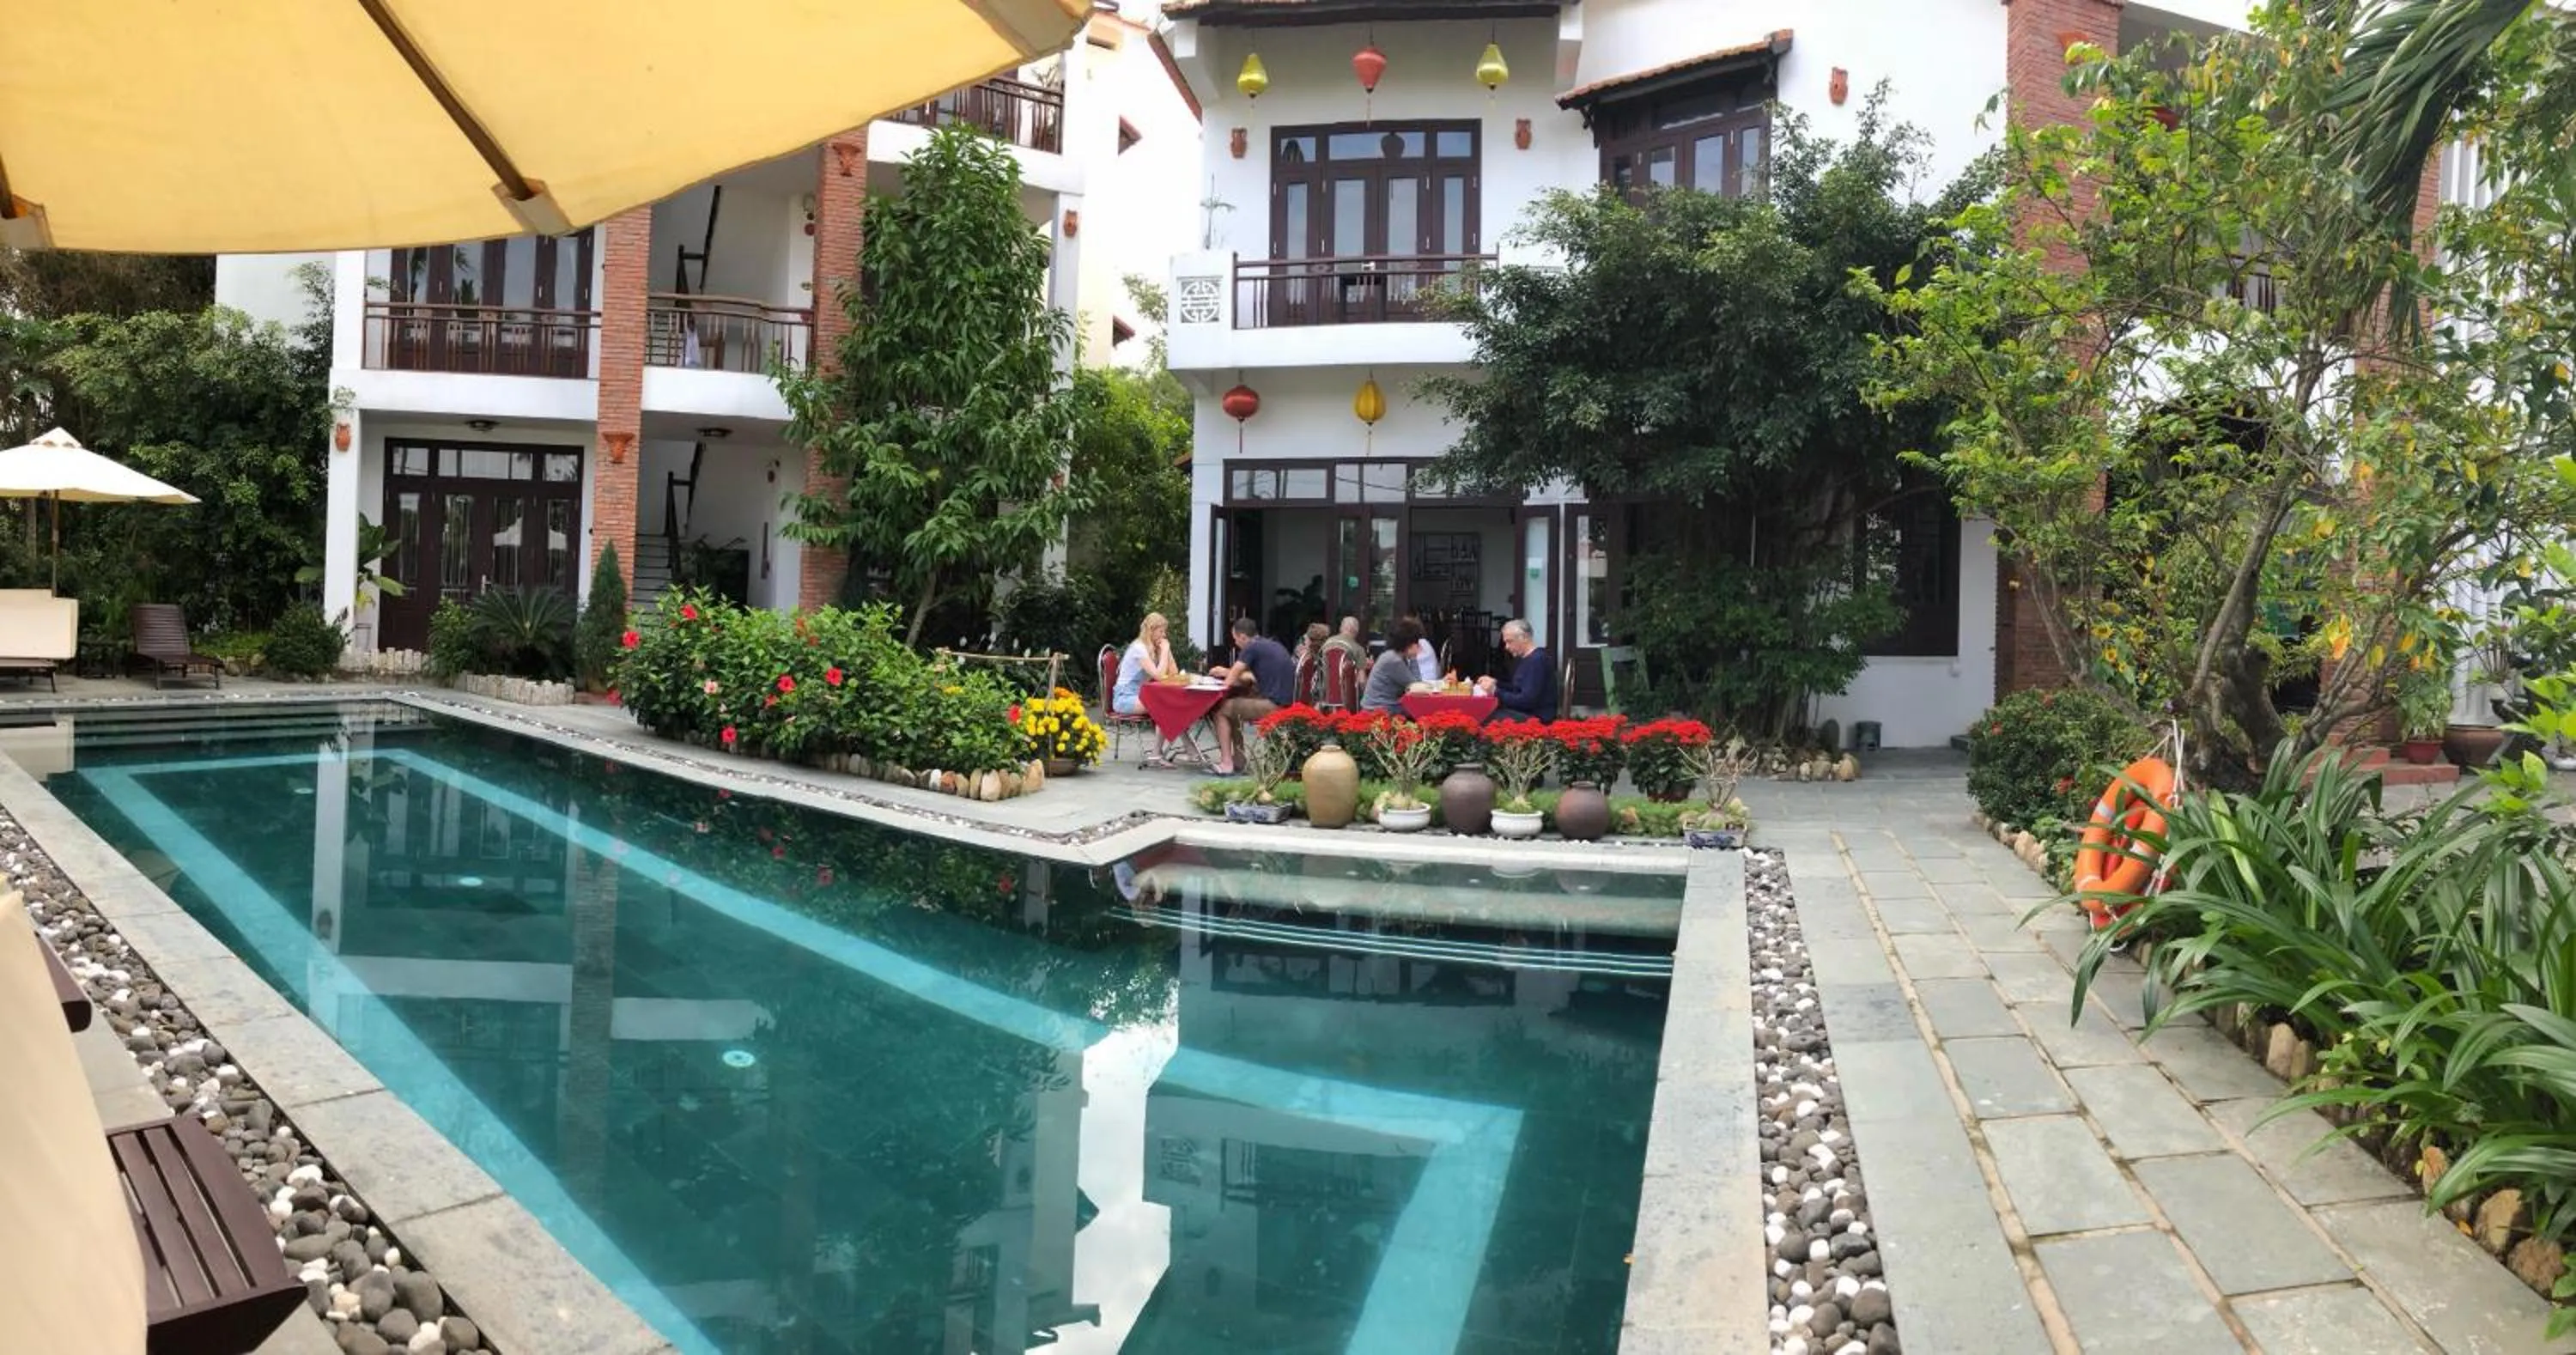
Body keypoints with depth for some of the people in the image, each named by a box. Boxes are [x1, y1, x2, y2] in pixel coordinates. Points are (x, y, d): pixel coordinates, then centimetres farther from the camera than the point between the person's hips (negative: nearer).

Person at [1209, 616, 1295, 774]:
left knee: (1222, 710, 5)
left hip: (1273, 706, -9)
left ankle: (1226, 764, 0)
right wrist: (1227, 672, 40)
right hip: (1287, 701, 9)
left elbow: (1230, 681, -4)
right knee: (1234, 706, 26)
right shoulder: (1274, 645, 19)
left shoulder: (1251, 648, -7)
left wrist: (1228, 675, 20)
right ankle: (1238, 759, 27)